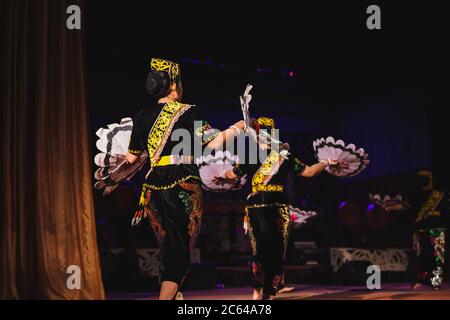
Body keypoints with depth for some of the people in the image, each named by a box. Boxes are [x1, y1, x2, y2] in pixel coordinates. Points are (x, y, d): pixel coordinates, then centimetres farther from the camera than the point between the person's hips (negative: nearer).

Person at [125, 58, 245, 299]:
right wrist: (236, 128, 8)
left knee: (168, 250, 18)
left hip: (154, 188, 5)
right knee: (180, 253, -2)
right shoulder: (188, 112, -3)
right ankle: (167, 295, -16)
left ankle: (173, 294, 25)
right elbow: (212, 144, -8)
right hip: (184, 187, -5)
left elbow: (132, 157, 17)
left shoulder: (142, 117, 10)